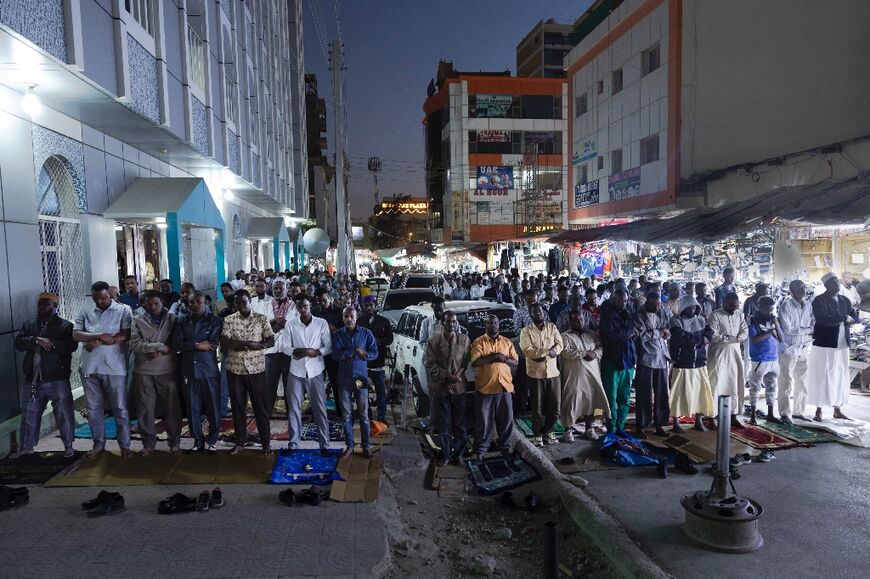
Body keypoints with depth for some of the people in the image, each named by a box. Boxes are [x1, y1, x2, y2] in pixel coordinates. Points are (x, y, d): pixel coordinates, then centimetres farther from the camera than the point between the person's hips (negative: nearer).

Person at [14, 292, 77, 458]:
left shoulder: (66, 326, -2)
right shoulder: (28, 325, 13)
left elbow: (71, 345, -14)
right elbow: (18, 342, -1)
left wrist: (51, 343, -21)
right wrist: (36, 340, -17)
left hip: (57, 378, -4)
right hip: (33, 379, 5)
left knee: (63, 413, 2)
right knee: (29, 413, 14)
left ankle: (68, 445, 15)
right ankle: (26, 447, 28)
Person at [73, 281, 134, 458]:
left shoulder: (123, 310, -2)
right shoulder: (86, 312, 10)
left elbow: (126, 335, -12)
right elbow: (76, 334, 0)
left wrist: (97, 342, -12)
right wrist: (100, 335, -16)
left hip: (115, 368, -4)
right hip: (89, 367, 4)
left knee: (120, 408, 4)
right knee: (94, 408, 12)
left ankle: (125, 445, 14)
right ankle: (98, 443, 25)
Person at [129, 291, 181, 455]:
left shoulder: (172, 320, 4)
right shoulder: (137, 321, 4)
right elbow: (135, 343, -10)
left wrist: (157, 352, -15)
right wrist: (160, 346, -16)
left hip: (167, 371, 0)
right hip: (143, 372, 1)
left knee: (172, 408, 4)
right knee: (145, 409, 7)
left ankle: (174, 442, 18)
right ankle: (148, 443, 21)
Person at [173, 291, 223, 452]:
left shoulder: (215, 320, 1)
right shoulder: (181, 322, 10)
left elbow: (213, 343, -12)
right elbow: (176, 344, -2)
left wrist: (189, 345, -7)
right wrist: (196, 345, -13)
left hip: (209, 370, -2)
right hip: (189, 371, 3)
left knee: (213, 408, 3)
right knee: (193, 409, 8)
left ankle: (212, 440, 20)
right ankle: (198, 440, 24)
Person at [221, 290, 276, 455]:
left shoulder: (261, 319, 0)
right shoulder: (229, 320, 2)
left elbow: (271, 341, -3)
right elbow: (224, 344, -8)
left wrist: (258, 345, -22)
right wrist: (245, 342, -20)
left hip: (256, 369, -1)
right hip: (235, 369, 2)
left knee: (261, 406, 3)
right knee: (238, 405, 10)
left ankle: (265, 442, 13)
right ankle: (240, 441, 24)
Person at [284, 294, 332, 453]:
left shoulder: (322, 323, -2)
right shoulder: (290, 324, 1)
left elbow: (329, 347, -1)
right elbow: (285, 348, 0)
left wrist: (316, 352, -18)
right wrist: (297, 351, -18)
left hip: (315, 371, -1)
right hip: (296, 371, 1)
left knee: (320, 409, 3)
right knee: (293, 409, 7)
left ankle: (324, 444, 13)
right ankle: (293, 444, 20)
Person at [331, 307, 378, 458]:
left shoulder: (366, 333, -1)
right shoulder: (337, 335, 2)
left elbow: (374, 353, -5)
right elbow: (335, 355, -10)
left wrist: (347, 355, -16)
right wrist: (356, 351, -18)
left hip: (361, 377, -1)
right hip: (344, 379, 1)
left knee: (364, 414, 3)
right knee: (346, 415, 9)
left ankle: (366, 446, 14)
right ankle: (349, 445, 22)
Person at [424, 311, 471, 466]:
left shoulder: (464, 340, 1)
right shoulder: (433, 341, -2)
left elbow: (467, 361, 1)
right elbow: (430, 365, -5)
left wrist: (458, 374, -15)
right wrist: (447, 376, -14)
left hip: (459, 388, 1)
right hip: (440, 388, 0)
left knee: (460, 424, 7)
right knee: (443, 425, 9)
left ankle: (458, 454, 21)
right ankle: (445, 454, 24)